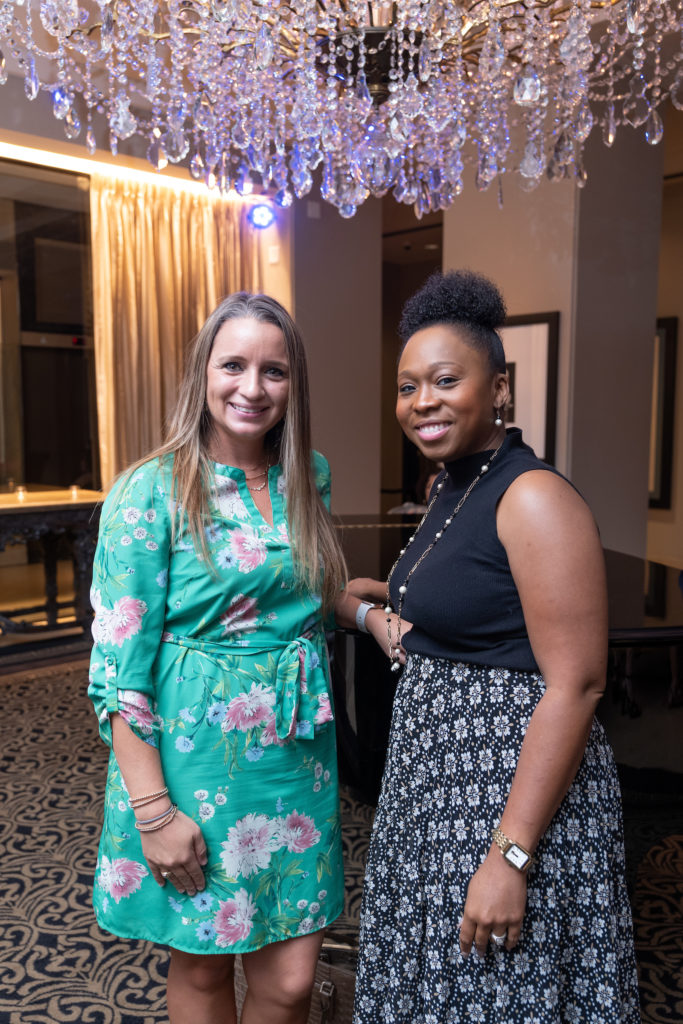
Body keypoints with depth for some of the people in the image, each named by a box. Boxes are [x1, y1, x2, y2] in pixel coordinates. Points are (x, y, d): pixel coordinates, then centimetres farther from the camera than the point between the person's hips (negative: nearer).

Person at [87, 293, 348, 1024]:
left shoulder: (310, 477, 4)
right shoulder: (152, 491, -11)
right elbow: (120, 667, -12)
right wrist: (153, 810, -14)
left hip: (297, 757, 4)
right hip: (194, 758, -3)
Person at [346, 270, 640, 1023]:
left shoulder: (534, 498, -19)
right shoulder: (450, 489, 8)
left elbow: (574, 685, -22)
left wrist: (511, 857, -24)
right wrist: (383, 605, 5)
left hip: (513, 788, -9)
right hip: (434, 777, 9)